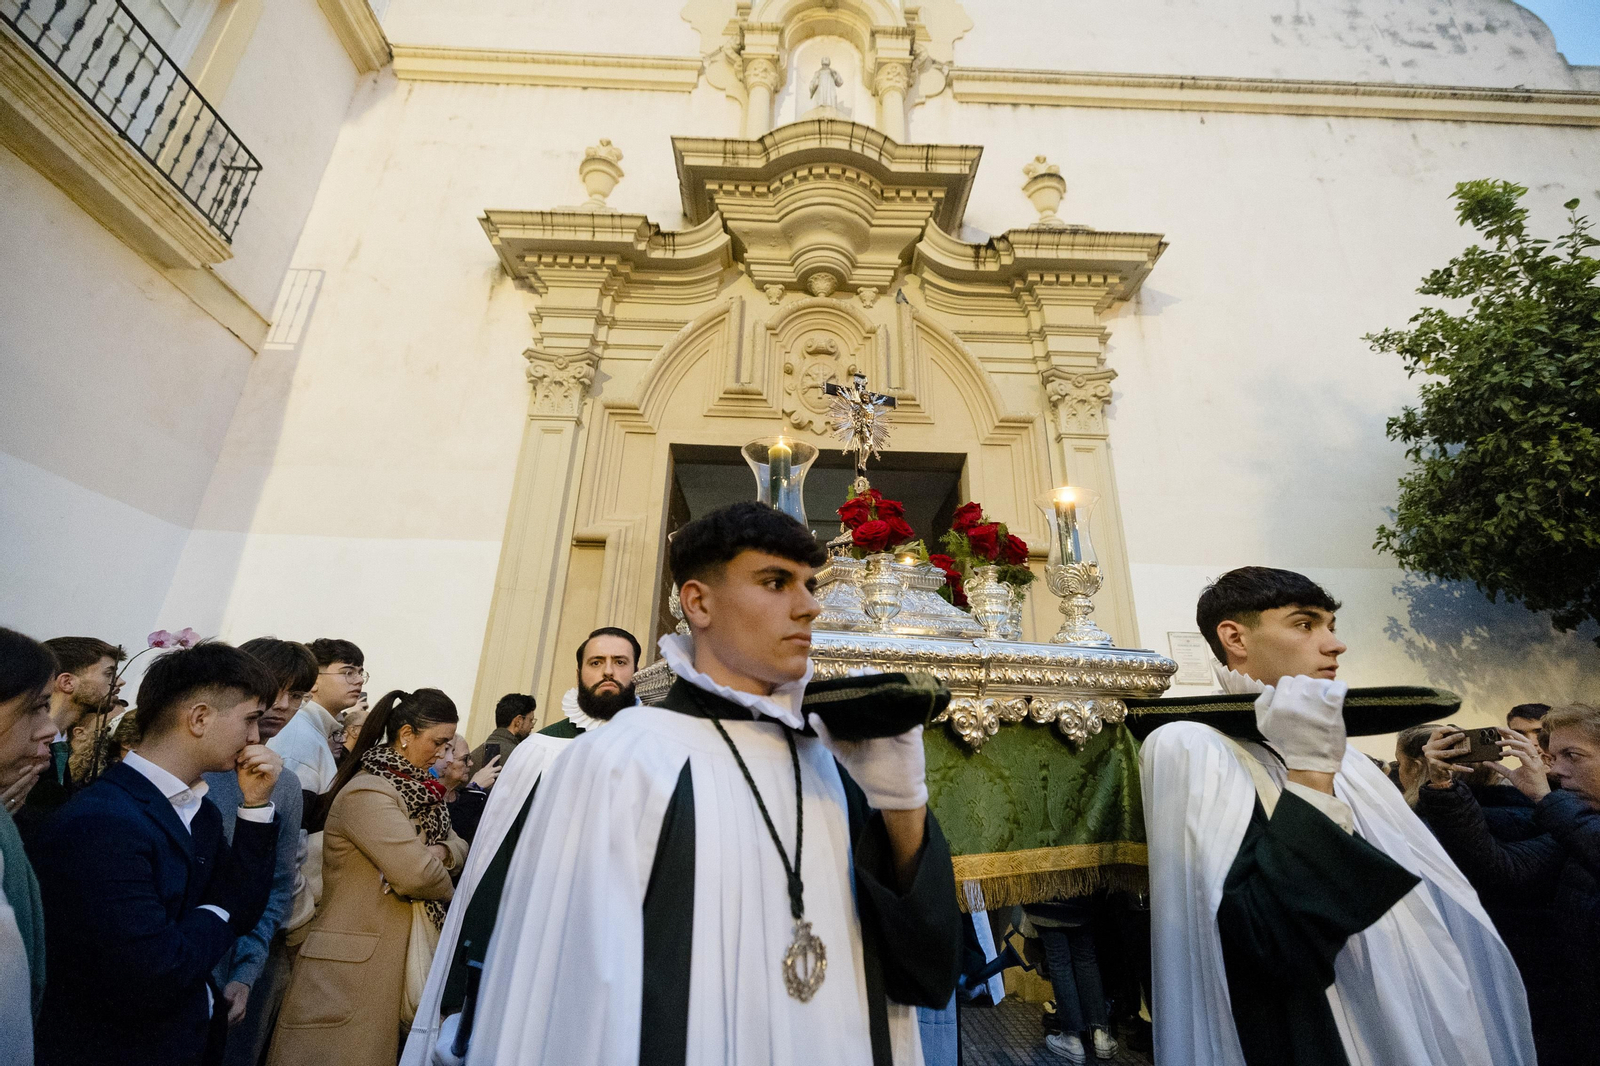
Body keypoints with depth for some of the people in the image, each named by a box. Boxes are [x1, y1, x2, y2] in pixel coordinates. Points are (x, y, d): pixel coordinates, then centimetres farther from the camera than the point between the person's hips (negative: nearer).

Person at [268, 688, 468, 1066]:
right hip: (353, 967, -8)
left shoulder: (414, 789, 9)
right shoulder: (368, 793, -21)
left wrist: (442, 851, -12)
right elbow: (416, 874, -27)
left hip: (397, 957, 8)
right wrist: (447, 890, -7)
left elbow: (459, 844, 10)